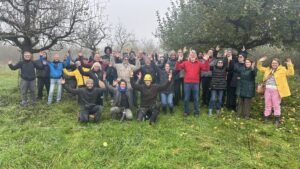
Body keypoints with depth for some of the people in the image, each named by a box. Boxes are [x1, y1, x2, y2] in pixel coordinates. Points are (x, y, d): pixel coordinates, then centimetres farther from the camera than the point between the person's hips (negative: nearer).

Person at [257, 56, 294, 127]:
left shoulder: (282, 70, 0)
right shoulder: (267, 69, 12)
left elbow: (290, 73, -9)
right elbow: (260, 68, 21)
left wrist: (290, 65, -21)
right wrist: (260, 61, 7)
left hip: (276, 90, -4)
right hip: (267, 90, 4)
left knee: (276, 105, 2)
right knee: (267, 105, 12)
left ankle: (277, 120, 12)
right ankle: (266, 118, 22)